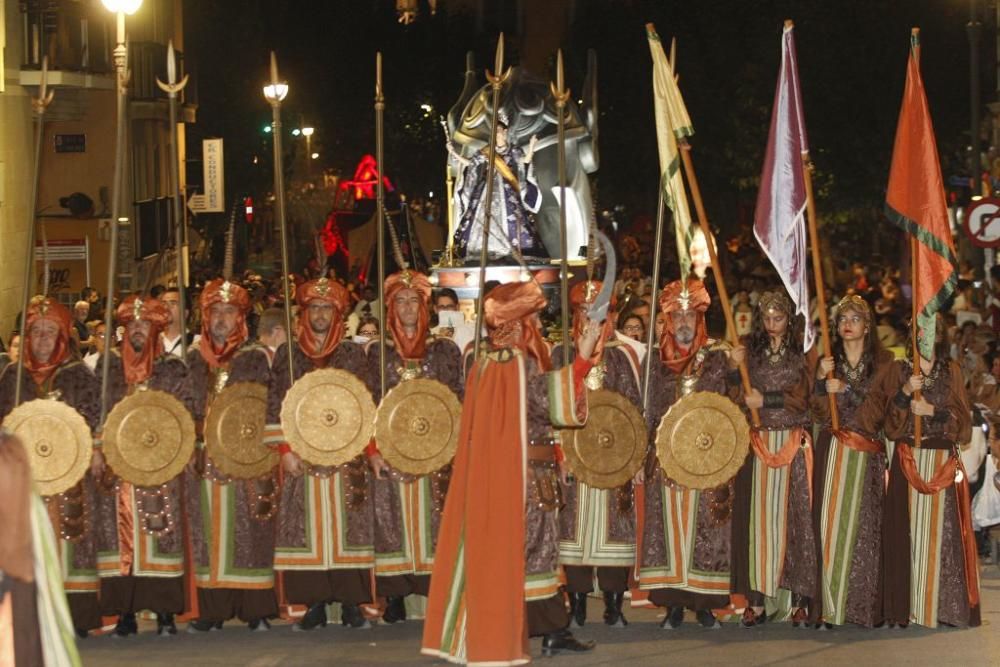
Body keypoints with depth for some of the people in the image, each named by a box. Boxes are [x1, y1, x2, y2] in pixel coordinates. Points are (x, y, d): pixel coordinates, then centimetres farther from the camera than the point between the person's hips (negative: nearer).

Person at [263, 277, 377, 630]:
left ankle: (351, 604, 2)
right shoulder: (288, 353, 9)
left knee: (346, 526, -3)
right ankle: (315, 605, 2)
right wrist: (285, 449, -4)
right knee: (307, 529, -3)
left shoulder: (353, 354, 9)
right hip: (303, 456, 0)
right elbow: (276, 403, 6)